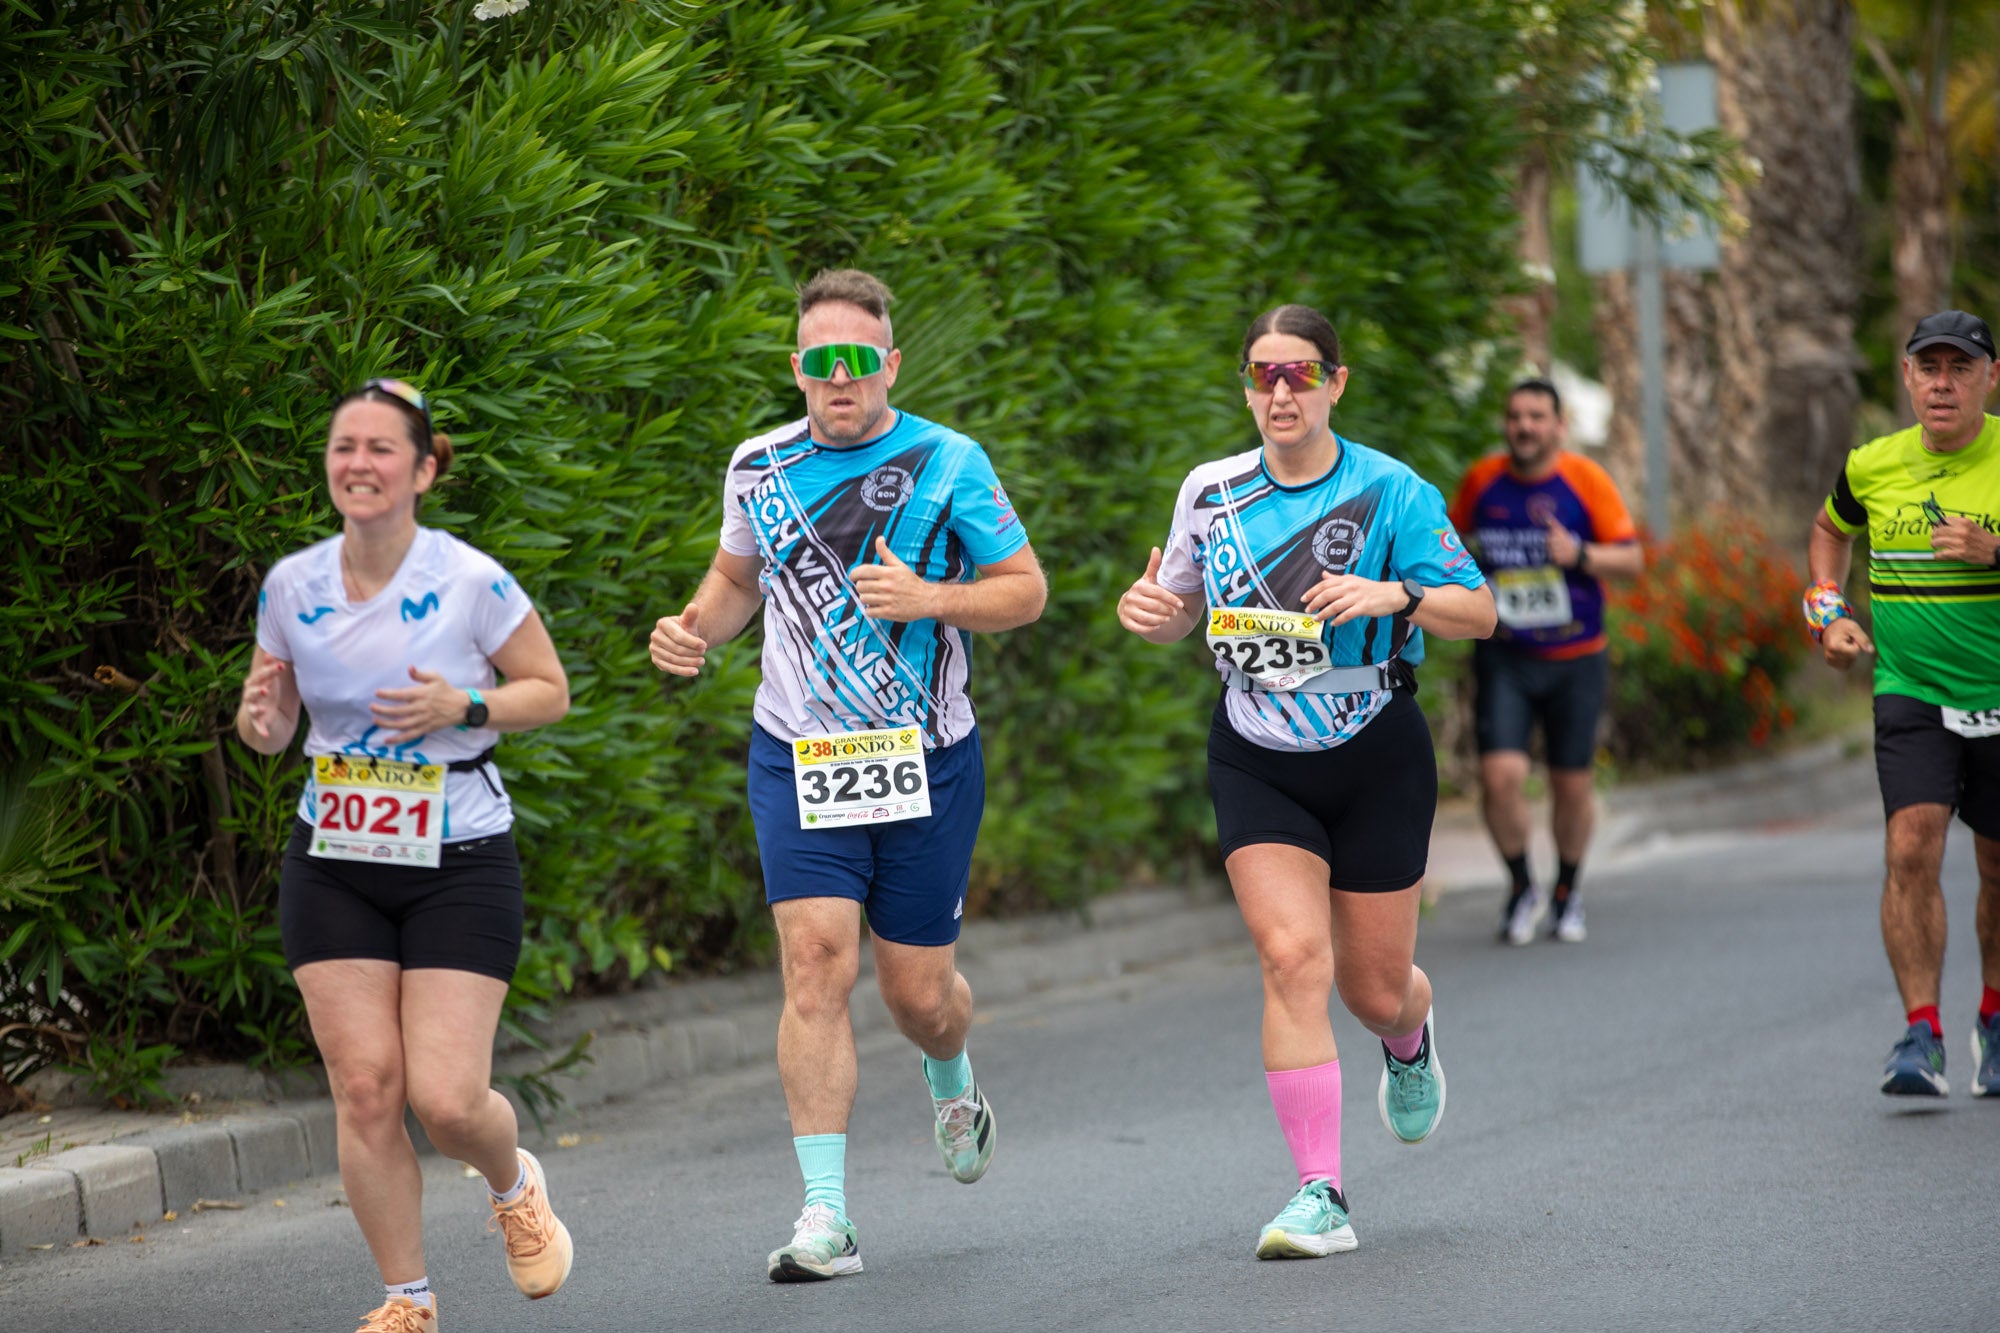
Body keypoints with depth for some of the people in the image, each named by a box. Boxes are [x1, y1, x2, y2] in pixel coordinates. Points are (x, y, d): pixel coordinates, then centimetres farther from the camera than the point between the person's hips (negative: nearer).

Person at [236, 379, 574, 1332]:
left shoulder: (471, 582, -11)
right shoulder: (291, 585, -1)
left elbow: (549, 691, 0)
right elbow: (269, 727, 11)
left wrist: (462, 706, -18)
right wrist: (258, 721, -13)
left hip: (460, 866, -3)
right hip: (333, 867, 3)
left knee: (445, 1100, -9)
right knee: (363, 1087, -4)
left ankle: (514, 1184, 27)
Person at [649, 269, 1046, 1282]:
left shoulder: (948, 464, -5)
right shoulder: (759, 467, 4)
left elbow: (1025, 589, -1)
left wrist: (930, 598, -19)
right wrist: (696, 630, 2)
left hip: (926, 763, -1)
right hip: (798, 759, 1)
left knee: (918, 990, 5)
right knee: (816, 958, -15)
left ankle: (952, 1084, 45)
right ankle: (826, 1217, -16)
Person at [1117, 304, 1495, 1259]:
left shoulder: (1389, 492, -10)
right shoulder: (1211, 492, 0)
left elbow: (1479, 612, -13)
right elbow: (1182, 610, 14)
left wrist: (1395, 596, -32)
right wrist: (1152, 612, -10)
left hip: (1376, 759, -1)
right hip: (1256, 764, 1)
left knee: (1374, 989, 7)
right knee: (1291, 957, -18)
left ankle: (1409, 1040, 48)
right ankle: (1320, 1196, -16)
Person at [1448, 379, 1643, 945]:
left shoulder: (1586, 480, -7)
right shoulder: (1481, 480, 0)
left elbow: (1632, 559, -6)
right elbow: (1458, 536, 19)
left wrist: (1581, 555, -24)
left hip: (1575, 659, -1)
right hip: (1504, 658, 1)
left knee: (1572, 783, 6)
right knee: (1500, 775, -15)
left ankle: (1567, 893, 30)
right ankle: (1521, 887, 8)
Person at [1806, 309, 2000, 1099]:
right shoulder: (1872, 466, 1)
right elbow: (1829, 531, 23)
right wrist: (1829, 612, 9)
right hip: (1910, 692, 1)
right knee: (1912, 849, -17)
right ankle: (1922, 1035, -14)